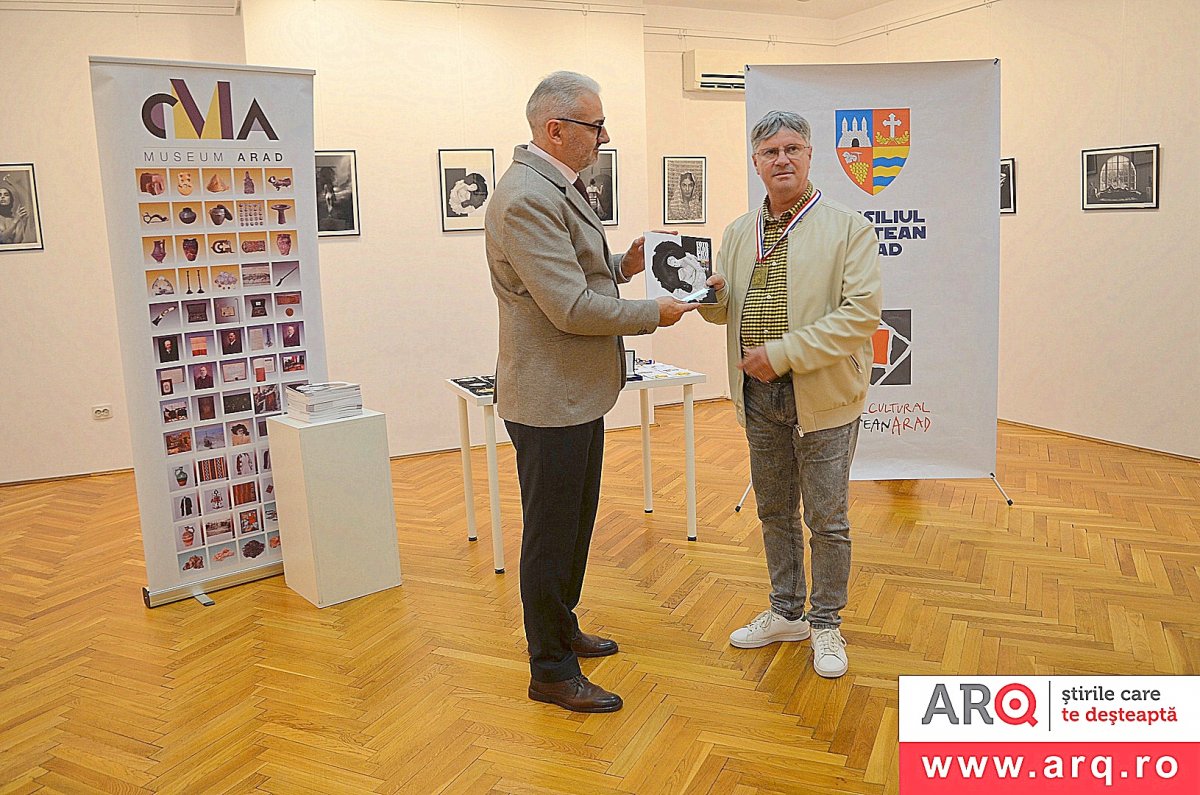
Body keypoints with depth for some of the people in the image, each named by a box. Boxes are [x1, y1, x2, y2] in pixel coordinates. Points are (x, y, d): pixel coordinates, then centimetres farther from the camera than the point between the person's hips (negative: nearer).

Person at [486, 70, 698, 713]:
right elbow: (571, 307, -25)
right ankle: (552, 672, 18)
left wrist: (622, 265, 5)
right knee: (551, 535, 2)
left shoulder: (559, 187, 13)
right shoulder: (527, 199, -21)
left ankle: (561, 627, 41)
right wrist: (654, 314, -14)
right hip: (549, 398, -11)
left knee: (575, 523, 22)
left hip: (580, 393, 11)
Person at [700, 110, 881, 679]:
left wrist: (783, 353, -22)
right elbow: (725, 311, 16)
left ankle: (825, 624, 24)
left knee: (826, 520, 5)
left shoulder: (849, 228, -7)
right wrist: (711, 295, -9)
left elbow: (862, 313, -17)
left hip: (823, 396, -5)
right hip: (760, 396, 5)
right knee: (774, 512, 16)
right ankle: (787, 613, 33)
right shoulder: (739, 233, 9)